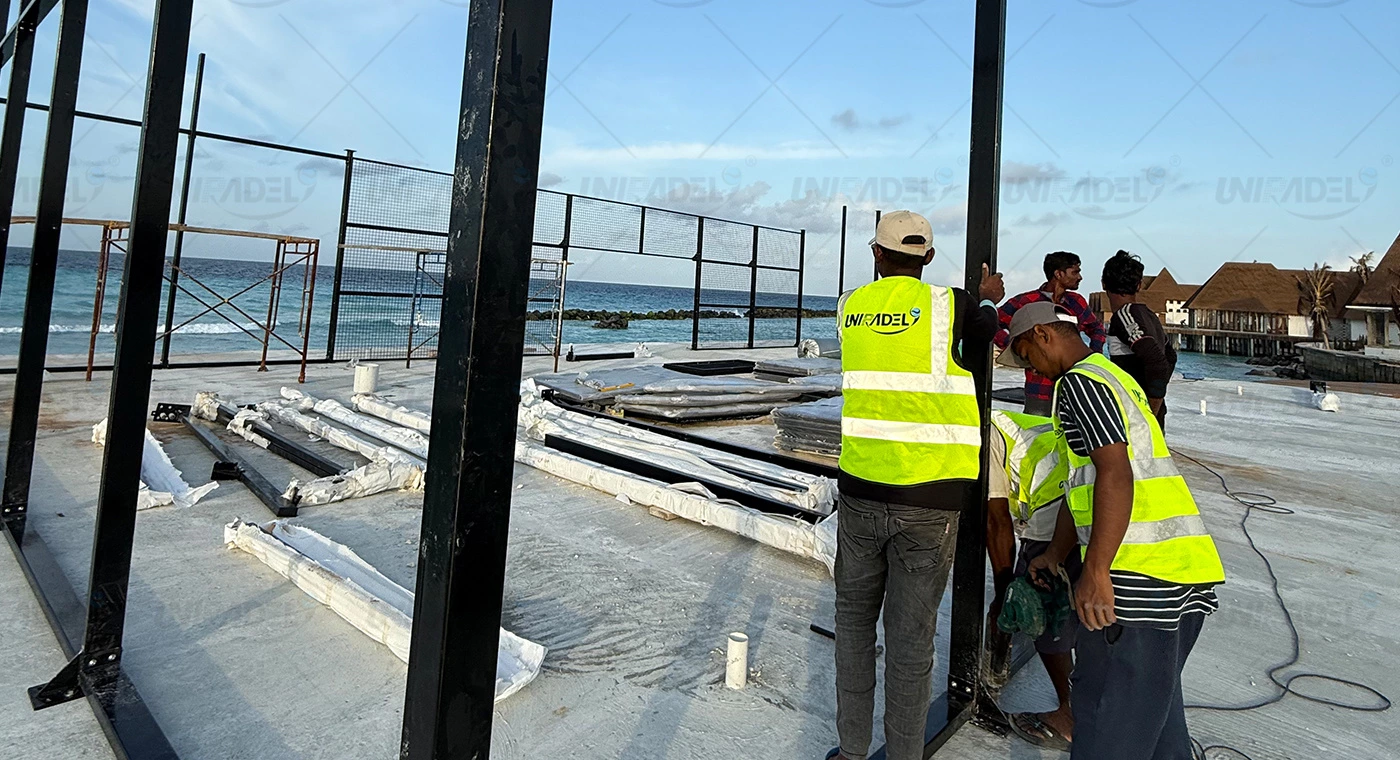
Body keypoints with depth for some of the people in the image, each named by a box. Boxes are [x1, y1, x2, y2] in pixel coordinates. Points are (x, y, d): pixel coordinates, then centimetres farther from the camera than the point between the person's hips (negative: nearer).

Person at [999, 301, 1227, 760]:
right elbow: (1084, 484, 26)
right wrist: (1055, 555, 29)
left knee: (1108, 714, -3)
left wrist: (1095, 572, -23)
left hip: (1140, 575, -10)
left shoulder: (1078, 382, -8)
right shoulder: (1111, 376, 23)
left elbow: (1115, 474, -21)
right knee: (1154, 698, 22)